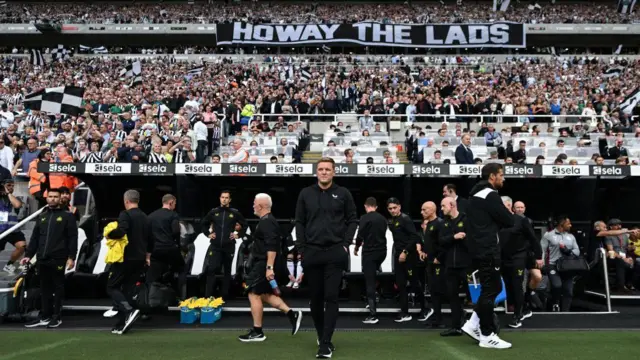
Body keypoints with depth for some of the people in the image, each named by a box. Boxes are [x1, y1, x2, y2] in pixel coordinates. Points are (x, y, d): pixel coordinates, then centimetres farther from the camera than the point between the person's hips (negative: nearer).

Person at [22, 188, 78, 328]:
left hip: (58, 259, -5)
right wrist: (28, 255, 10)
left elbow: (73, 238, -5)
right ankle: (45, 317, 17)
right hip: (42, 259, 5)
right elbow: (34, 238, 18)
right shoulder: (41, 217, 17)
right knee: (45, 289, 10)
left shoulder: (67, 216, 0)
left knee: (57, 288, 2)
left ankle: (56, 317, 10)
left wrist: (71, 257, -12)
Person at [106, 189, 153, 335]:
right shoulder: (145, 218, 14)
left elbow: (120, 232, -28)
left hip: (125, 258, -7)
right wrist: (147, 257, 29)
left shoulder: (125, 214, -11)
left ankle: (129, 311, -16)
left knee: (112, 287, 4)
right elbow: (150, 240, 20)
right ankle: (122, 324, 10)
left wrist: (109, 234, -8)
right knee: (128, 289, 11)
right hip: (139, 260, 7)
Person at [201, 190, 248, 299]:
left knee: (227, 271, 9)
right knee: (211, 269, -8)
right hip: (215, 246, 0)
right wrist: (208, 234, 8)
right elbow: (204, 223, 18)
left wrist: (238, 235, 1)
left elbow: (244, 225, 11)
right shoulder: (213, 212, 4)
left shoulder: (235, 212, 0)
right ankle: (208, 296, -5)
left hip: (229, 246, 0)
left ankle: (225, 295, 17)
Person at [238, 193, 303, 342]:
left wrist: (269, 267, -29)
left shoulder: (266, 222, -17)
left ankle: (257, 332, 4)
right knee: (265, 295, 15)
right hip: (262, 264, 11)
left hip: (263, 265, -11)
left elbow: (272, 247, -26)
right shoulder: (268, 221, 16)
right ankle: (291, 314, 12)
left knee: (254, 295, -4)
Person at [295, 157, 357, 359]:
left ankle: (325, 343, -1)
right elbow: (299, 222, 8)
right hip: (312, 252, 2)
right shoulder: (306, 194, 7)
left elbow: (352, 220, 5)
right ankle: (321, 335, 26)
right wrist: (302, 247, 0)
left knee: (331, 297, -4)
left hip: (335, 253, -2)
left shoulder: (343, 194, 3)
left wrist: (346, 244, -4)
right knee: (316, 297, 9)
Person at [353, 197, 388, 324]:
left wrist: (356, 247, 5)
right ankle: (370, 301, 33)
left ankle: (373, 315, -3)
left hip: (369, 252, -6)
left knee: (370, 281, -3)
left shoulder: (365, 218, -11)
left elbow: (360, 235, -14)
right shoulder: (382, 218, 8)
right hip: (381, 251, 6)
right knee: (372, 277, 27)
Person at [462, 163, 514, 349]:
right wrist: (506, 215, 7)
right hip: (488, 250, -10)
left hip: (479, 249, 10)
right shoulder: (490, 195, -15)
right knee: (490, 290, -2)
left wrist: (496, 221, 5)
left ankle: (473, 324, 16)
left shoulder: (476, 194, 16)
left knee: (493, 287, 17)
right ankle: (487, 335, 7)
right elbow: (509, 221, -14)